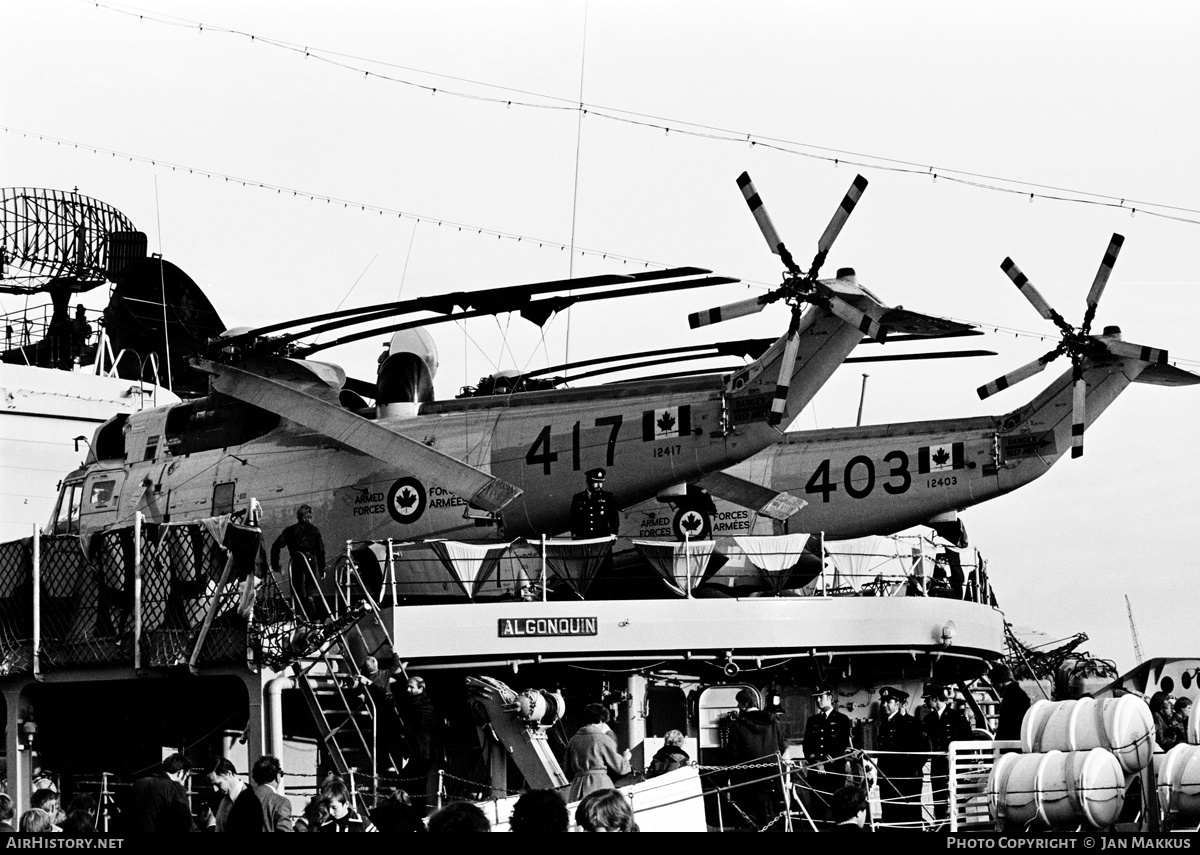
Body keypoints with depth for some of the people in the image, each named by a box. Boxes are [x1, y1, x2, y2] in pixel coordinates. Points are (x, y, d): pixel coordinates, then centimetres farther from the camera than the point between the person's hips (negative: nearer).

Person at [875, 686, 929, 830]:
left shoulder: (910, 723, -7)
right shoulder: (884, 724, 15)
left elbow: (924, 748, -11)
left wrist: (915, 770, -12)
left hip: (907, 779, -7)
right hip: (887, 779, 7)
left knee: (909, 817, -4)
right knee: (889, 817, 6)